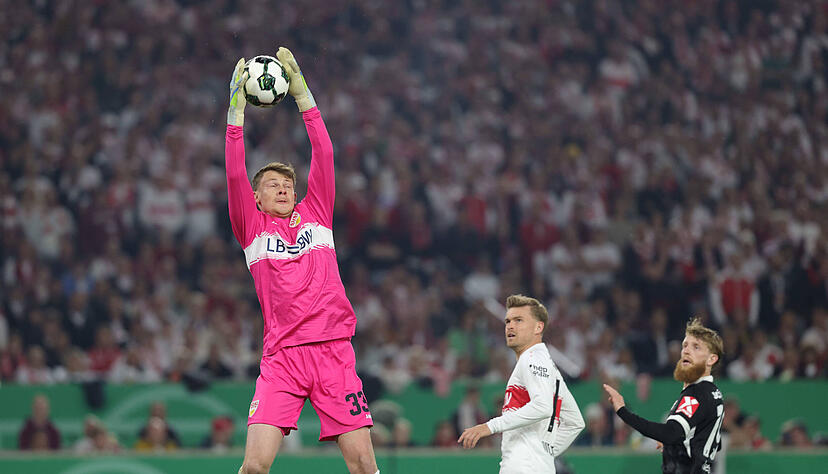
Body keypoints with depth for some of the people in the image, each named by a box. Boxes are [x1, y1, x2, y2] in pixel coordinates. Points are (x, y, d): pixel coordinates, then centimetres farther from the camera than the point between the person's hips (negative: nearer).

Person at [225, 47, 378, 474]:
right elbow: (235, 176, -2)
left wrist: (300, 91, 3)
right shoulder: (252, 227, 10)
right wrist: (237, 108, -6)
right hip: (282, 355, -2)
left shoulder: (316, 213, 15)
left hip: (334, 350, 2)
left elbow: (323, 156, 8)